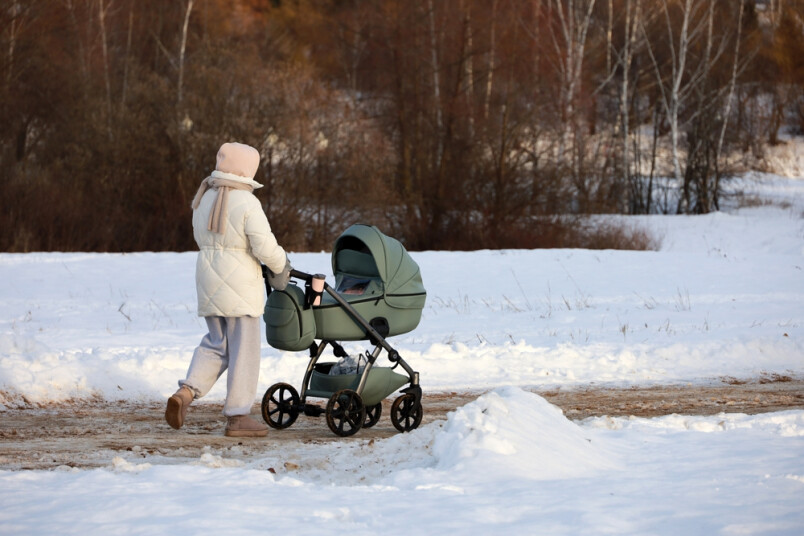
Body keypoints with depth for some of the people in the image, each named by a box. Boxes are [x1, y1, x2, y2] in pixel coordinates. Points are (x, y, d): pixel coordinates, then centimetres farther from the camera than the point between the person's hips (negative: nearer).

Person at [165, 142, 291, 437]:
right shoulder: (246, 202, -14)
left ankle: (185, 393, -3)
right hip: (239, 282, -7)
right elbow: (265, 246, -17)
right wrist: (281, 267, 1)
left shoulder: (204, 199, 9)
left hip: (208, 278, 7)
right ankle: (238, 416, 5)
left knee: (215, 344, 17)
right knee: (243, 348, 2)